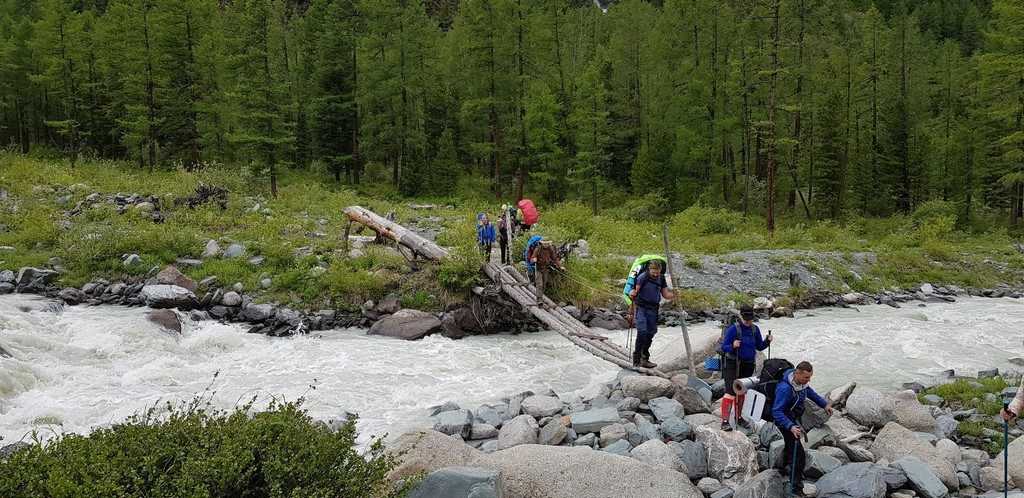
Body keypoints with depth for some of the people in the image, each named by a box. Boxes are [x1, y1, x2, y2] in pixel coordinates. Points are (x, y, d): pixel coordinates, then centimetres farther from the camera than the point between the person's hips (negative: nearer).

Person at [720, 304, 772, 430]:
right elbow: (724, 347, -13)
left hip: (748, 365, 6)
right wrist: (733, 346, -34)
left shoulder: (755, 329, 4)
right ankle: (725, 421, -18)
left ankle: (739, 417, 31)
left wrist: (767, 341, -6)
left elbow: (759, 347, 13)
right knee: (731, 392, -15)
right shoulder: (733, 329, -13)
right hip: (733, 364, -6)